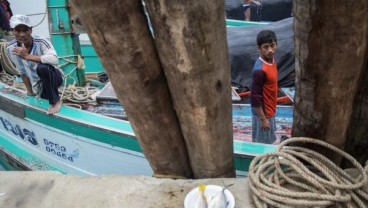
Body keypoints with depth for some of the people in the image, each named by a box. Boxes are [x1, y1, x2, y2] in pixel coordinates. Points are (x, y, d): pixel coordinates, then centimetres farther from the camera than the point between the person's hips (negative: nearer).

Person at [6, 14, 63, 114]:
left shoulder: (41, 42, -25)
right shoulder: (10, 49, -9)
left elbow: (55, 60, -44)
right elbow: (23, 72, 4)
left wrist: (27, 56, -38)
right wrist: (30, 92, 7)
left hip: (53, 77, -5)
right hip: (38, 85, 6)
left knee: (42, 68, -36)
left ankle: (56, 101, -16)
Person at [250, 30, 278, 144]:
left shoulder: (271, 61, 0)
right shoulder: (260, 70, -29)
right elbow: (255, 98, -25)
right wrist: (263, 119, -19)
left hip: (269, 111, 9)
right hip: (263, 114, -9)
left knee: (268, 142, 24)